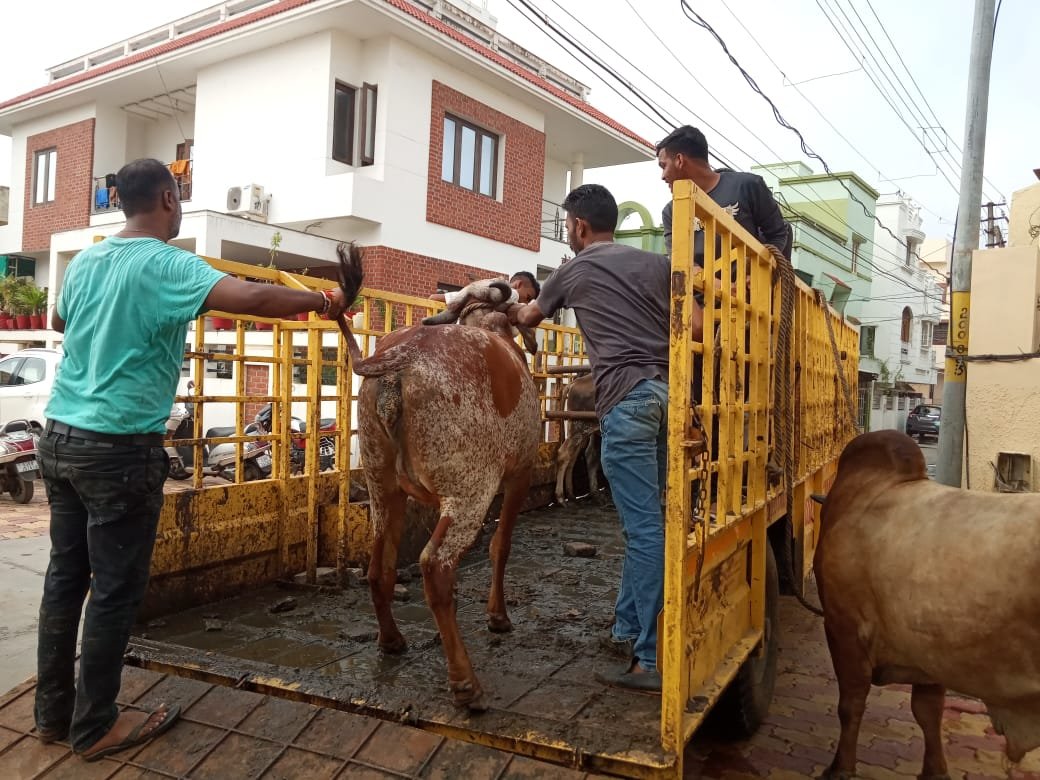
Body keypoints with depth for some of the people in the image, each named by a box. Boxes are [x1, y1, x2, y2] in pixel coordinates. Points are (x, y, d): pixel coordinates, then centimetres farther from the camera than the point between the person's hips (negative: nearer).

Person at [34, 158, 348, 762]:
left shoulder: (84, 261, 11)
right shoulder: (166, 265, -13)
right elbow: (250, 296, -28)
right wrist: (321, 300, -13)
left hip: (61, 438, 8)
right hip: (120, 449, -8)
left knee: (66, 576, 16)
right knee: (115, 589, 4)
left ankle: (53, 711, 28)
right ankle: (95, 726, 17)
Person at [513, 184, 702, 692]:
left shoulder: (573, 272, 13)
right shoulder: (656, 264, 18)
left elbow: (529, 317, 33)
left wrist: (511, 310, 53)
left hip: (626, 398, -5)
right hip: (668, 391, 5)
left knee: (644, 527, -8)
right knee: (642, 520, 14)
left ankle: (652, 660, -5)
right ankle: (627, 627, 26)